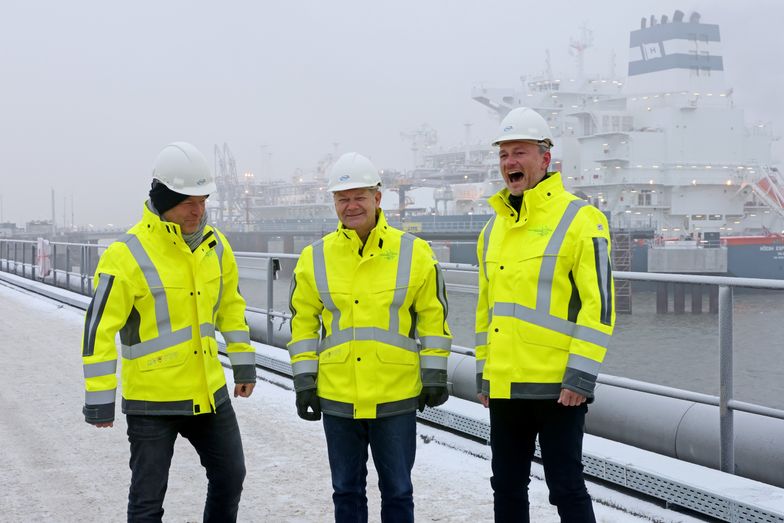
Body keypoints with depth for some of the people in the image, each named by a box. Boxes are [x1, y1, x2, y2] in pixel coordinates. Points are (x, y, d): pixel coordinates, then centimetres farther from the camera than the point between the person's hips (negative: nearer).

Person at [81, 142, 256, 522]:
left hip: (209, 392, 6)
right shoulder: (128, 254, -17)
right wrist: (100, 398, -16)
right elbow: (99, 328, -16)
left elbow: (230, 303, 17)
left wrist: (242, 361, 15)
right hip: (152, 400, -6)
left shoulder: (214, 244, 3)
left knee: (229, 477, 18)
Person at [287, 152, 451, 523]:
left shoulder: (413, 252, -3)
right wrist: (304, 379, 2)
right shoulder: (315, 257, 1)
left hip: (396, 397, -2)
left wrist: (434, 375, 0)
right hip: (337, 397, 2)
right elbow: (303, 321, 7)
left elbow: (434, 316, 2)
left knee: (397, 491, 9)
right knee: (346, 491, 14)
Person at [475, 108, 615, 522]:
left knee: (566, 487, 1)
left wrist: (581, 377, -18)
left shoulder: (580, 219, -8)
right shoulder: (494, 227, 13)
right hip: (504, 387, 7)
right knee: (507, 487, 15)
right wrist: (483, 373, 16)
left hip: (557, 386, -7)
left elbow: (598, 304, -13)